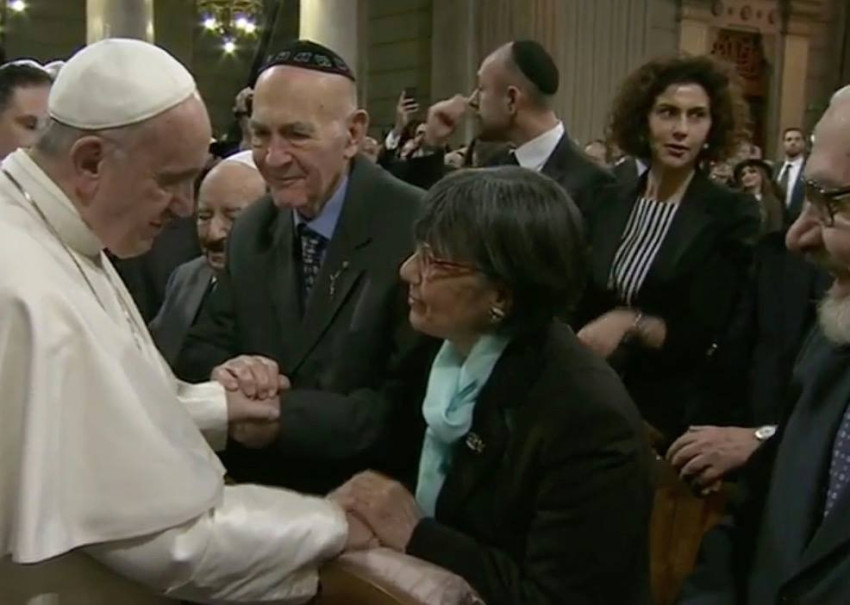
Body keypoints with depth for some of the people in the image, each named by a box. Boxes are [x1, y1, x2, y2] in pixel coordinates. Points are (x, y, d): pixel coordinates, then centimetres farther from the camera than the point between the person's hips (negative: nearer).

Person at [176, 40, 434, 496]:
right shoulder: (251, 231, 4)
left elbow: (414, 406, -19)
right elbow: (199, 351, 5)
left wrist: (282, 415, -23)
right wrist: (222, 374, -15)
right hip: (261, 496, 5)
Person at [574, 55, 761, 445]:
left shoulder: (732, 214, -10)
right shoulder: (608, 203, 2)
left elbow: (708, 337, -13)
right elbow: (582, 304, 6)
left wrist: (632, 324, -24)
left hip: (678, 413, -3)